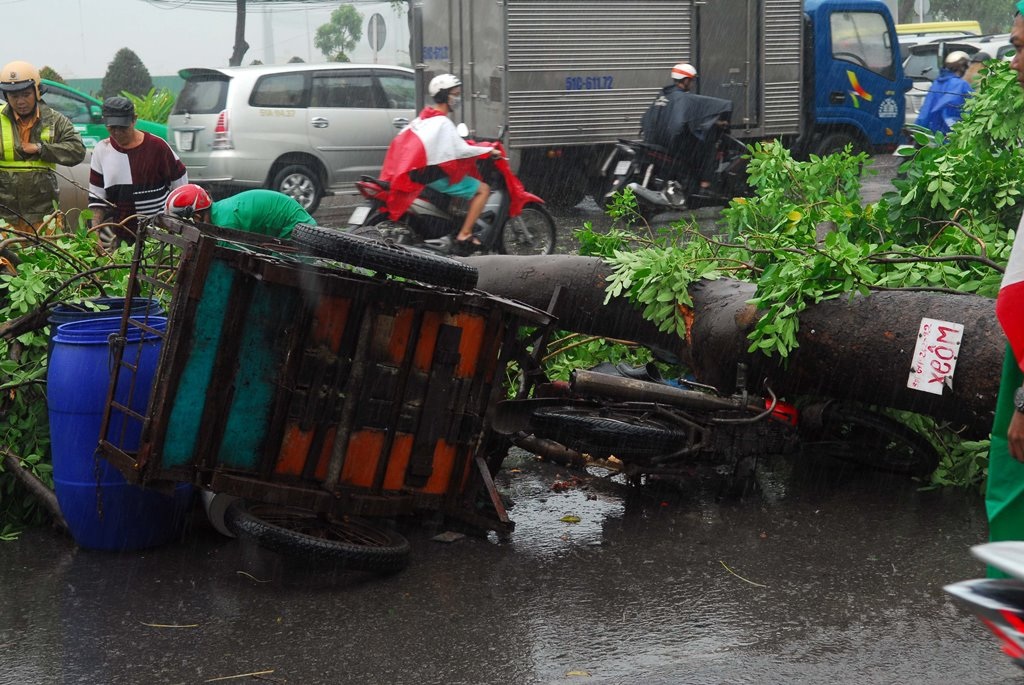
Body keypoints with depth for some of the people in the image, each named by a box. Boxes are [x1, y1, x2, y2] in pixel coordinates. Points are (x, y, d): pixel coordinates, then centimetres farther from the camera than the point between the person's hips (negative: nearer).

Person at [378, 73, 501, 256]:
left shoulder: (423, 118, 10)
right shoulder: (443, 123, -17)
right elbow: (462, 150, -23)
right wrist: (489, 151, -10)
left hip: (419, 172, 10)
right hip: (436, 175, -10)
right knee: (483, 189, -6)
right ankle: (464, 237, -11)